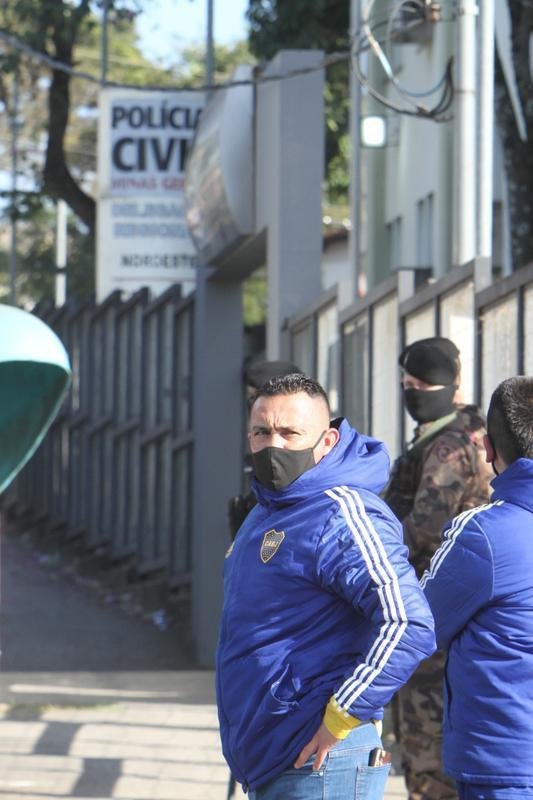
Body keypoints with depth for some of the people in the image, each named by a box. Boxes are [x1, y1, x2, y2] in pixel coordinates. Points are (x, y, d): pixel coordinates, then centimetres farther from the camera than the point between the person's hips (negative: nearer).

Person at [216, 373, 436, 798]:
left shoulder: (343, 516, -16)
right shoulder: (266, 512, 16)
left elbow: (409, 626, -28)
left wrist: (340, 719, -22)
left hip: (316, 764, -10)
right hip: (263, 760, 10)